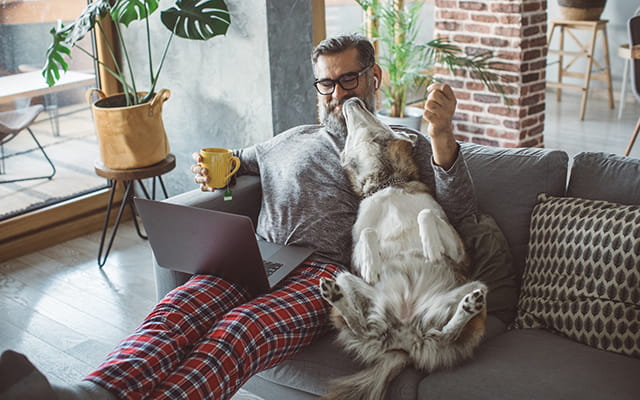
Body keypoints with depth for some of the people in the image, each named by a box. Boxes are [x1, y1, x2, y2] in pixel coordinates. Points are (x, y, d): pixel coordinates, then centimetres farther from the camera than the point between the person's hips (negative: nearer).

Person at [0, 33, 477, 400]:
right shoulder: (294, 140, 32)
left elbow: (460, 213, 6)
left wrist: (442, 134, -10)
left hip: (327, 268, -4)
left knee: (238, 331, -37)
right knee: (177, 309, -31)